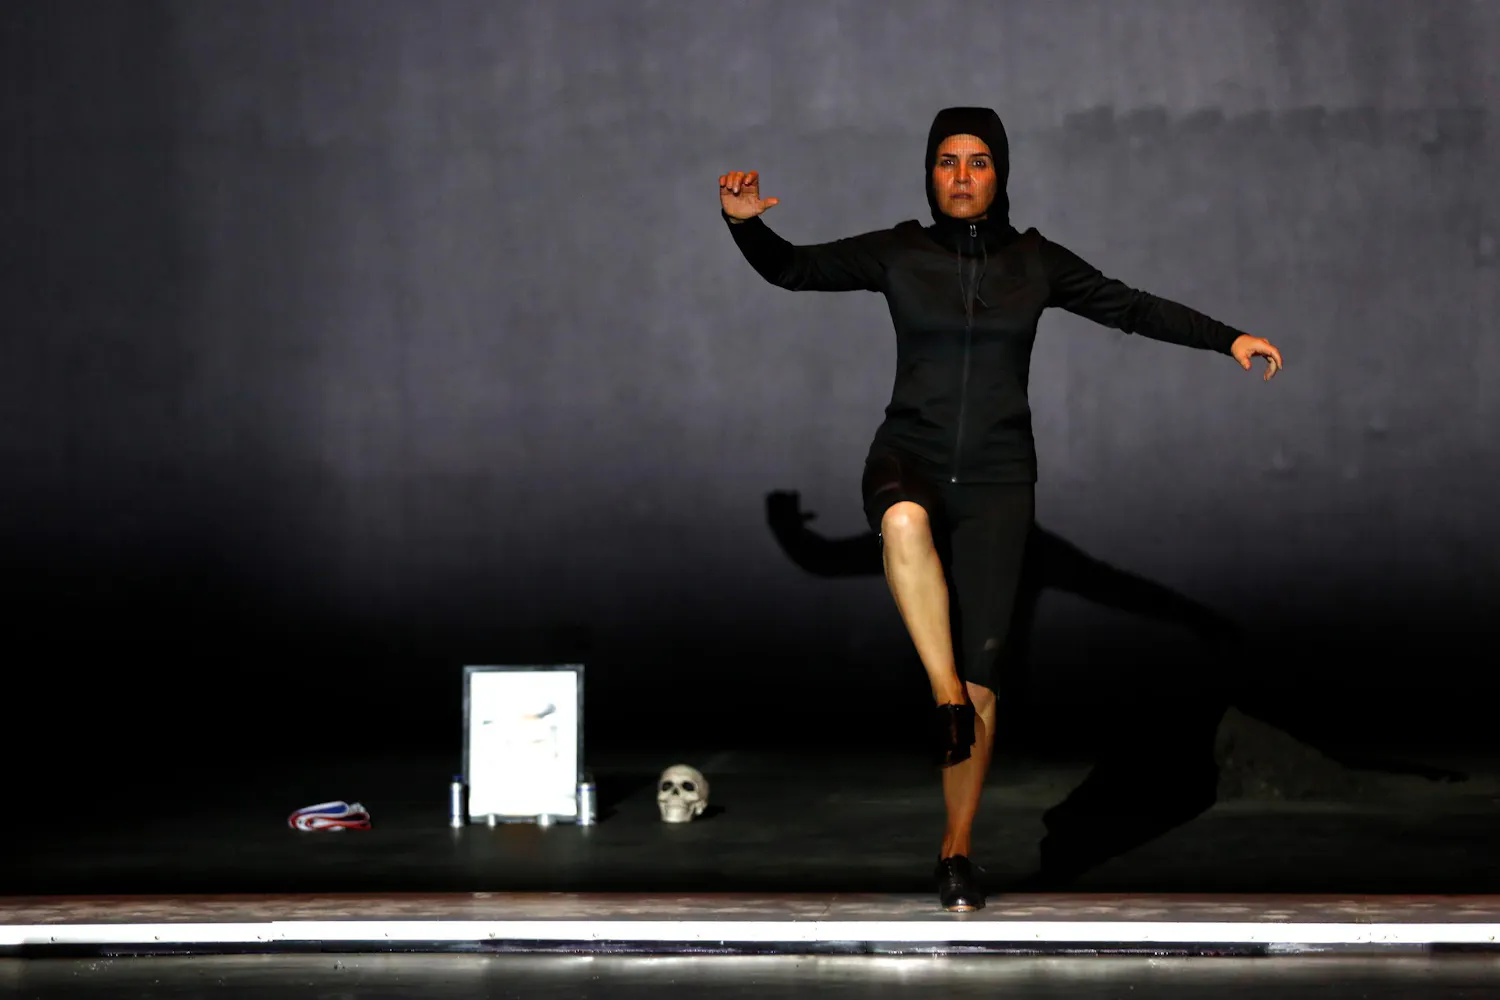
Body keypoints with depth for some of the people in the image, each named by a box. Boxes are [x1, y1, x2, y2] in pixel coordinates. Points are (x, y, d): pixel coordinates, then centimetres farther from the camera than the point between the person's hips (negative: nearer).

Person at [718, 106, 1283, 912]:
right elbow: (793, 270, 1)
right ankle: (945, 696, -29)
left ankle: (958, 848, 12)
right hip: (909, 460, -1)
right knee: (905, 520, -41)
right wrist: (746, 223, -18)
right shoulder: (898, 254, 3)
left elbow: (1131, 308, 9)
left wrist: (1227, 339, 3)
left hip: (997, 481, 1)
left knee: (980, 673, -2)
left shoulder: (1035, 263, 5)